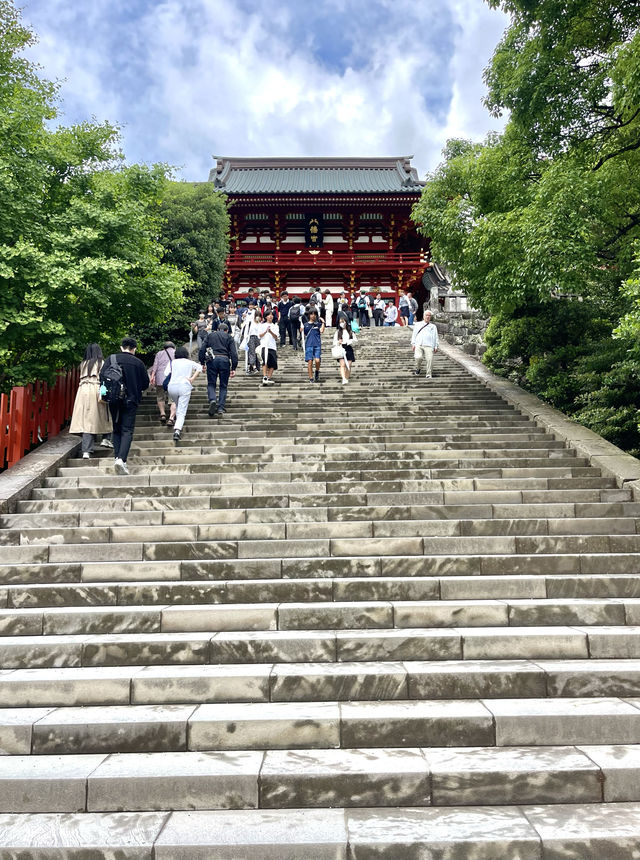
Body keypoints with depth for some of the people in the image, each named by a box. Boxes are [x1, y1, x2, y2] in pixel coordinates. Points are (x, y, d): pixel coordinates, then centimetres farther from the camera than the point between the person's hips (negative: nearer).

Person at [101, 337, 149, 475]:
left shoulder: (111, 358, 1)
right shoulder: (138, 363, 0)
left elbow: (102, 377, -5)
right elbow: (145, 384, 4)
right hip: (131, 400, -2)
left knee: (116, 429, 14)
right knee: (127, 430, -2)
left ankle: (117, 457, 7)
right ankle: (121, 459, -18)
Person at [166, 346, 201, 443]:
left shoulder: (173, 362, 13)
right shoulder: (190, 362, 13)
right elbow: (199, 367, 5)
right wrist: (193, 378, -1)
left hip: (172, 386, 2)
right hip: (184, 387, -2)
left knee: (177, 406, 28)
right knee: (181, 412, -7)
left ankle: (178, 427, 28)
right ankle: (177, 430, -27)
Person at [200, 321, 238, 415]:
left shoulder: (210, 335, 19)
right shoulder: (229, 337, 13)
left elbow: (202, 350, 12)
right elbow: (234, 354, 2)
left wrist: (202, 363, 17)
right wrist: (233, 368, 2)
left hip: (212, 360, 1)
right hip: (224, 360, -1)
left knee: (211, 384, 9)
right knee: (223, 385, 10)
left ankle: (212, 400, -19)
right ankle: (221, 408, 5)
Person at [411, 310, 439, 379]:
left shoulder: (433, 326, 22)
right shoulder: (418, 325, 23)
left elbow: (435, 337, 17)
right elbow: (414, 334, 20)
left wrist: (436, 346, 7)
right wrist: (413, 344, 9)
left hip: (429, 345, 0)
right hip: (418, 345, 0)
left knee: (429, 359, -16)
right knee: (418, 357, -23)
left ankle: (428, 374, -4)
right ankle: (418, 369, 6)